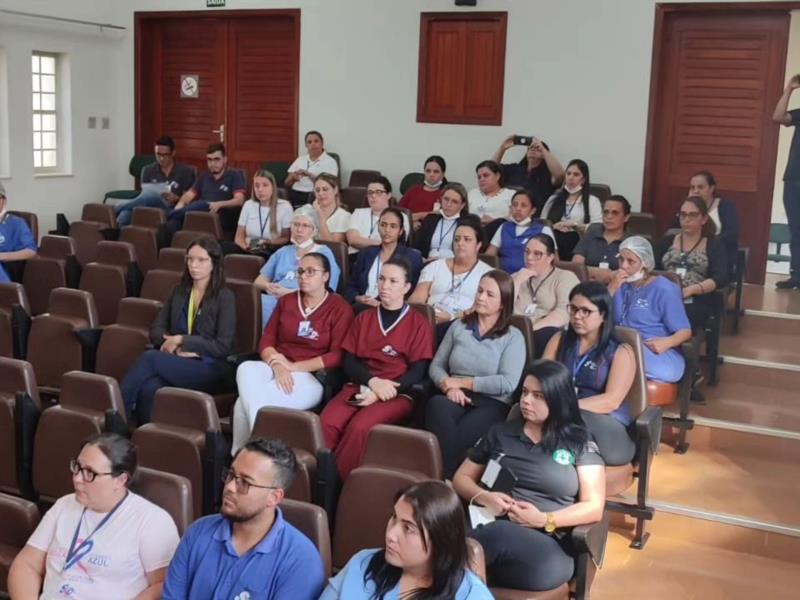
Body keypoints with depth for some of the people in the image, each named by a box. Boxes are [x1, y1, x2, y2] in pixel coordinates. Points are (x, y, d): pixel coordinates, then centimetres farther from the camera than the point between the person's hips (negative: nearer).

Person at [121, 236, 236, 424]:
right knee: (149, 389, -33)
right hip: (178, 362, 4)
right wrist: (176, 347, -9)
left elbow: (223, 347, -6)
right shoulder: (179, 291, 17)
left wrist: (182, 341, -11)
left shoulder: (225, 297, 1)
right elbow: (156, 330, 12)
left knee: (150, 357, -29)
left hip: (210, 369, -4)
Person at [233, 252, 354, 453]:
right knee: (246, 369, -33)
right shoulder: (286, 301, 17)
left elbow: (337, 356, -8)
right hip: (276, 370, 5)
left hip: (311, 378, -4)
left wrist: (293, 367, -13)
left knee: (246, 402, -30)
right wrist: (277, 365, -13)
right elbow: (266, 340, 10)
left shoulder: (340, 308, 1)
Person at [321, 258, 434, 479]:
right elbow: (349, 362, 11)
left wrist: (380, 394, -15)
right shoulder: (363, 318, 20)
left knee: (359, 427, -33)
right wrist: (373, 381, -11)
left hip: (397, 394, -4)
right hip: (359, 386, 4)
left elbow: (418, 372, -2)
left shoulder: (418, 324, 7)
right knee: (327, 423, -28)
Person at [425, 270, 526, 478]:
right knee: (436, 404, -36)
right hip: (455, 398, 3)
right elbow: (436, 366, 15)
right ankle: (440, 480, -36)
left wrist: (463, 382, -5)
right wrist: (448, 385, -8)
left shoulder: (513, 337, 5)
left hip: (491, 404, -3)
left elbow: (508, 384, -8)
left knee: (459, 438, -37)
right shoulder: (458, 327, 17)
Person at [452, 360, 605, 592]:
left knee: (498, 535, -38)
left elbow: (594, 507, 4)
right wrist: (483, 497, -2)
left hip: (545, 542, -1)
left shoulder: (580, 443, 11)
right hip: (488, 526, 1)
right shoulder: (500, 432, 19)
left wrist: (544, 520, -12)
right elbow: (461, 478, 21)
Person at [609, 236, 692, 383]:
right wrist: (613, 287, -4)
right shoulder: (623, 285, 16)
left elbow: (685, 331, -5)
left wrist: (667, 342, -27)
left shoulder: (664, 290, -2)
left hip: (661, 356, -4)